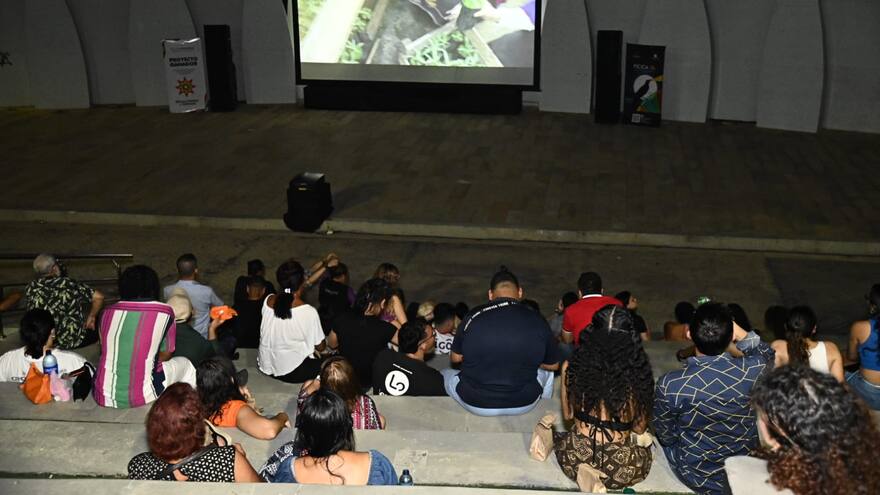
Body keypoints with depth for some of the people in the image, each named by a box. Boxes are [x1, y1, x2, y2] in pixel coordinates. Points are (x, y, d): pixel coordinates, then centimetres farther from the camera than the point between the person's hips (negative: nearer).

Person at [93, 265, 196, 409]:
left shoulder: (108, 312, 4)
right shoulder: (164, 312, -4)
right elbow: (166, 355, 6)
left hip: (104, 397, 4)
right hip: (143, 396, -3)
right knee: (184, 364, 23)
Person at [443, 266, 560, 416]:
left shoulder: (474, 317, -12)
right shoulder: (538, 321, -11)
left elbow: (455, 358, 2)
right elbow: (553, 365, 4)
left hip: (476, 405, -1)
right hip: (524, 405, 1)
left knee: (445, 374, 29)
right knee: (546, 369, 31)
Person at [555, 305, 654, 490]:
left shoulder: (573, 366, -9)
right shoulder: (637, 372, -12)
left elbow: (568, 414, 4)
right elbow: (640, 428, 0)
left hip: (577, 458, 1)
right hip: (622, 470, -1)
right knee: (645, 443, 32)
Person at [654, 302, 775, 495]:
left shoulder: (670, 385, -29)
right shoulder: (755, 369, -25)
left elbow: (666, 437, -10)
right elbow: (768, 354, 2)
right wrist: (741, 333, -9)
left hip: (696, 479, -2)